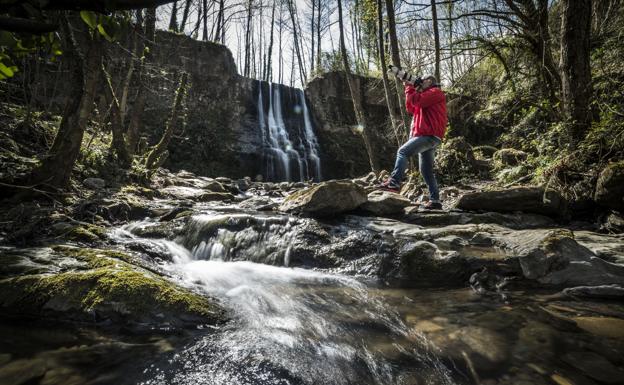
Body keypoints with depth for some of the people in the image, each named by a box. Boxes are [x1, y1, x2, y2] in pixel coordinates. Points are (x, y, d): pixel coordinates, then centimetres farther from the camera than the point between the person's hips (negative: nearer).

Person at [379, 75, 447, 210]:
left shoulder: (436, 92, 2)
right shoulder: (428, 96, 32)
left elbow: (417, 100, -13)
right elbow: (411, 109, 24)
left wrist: (409, 87, 1)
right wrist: (411, 89, 17)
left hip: (429, 135, -10)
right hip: (428, 136, 10)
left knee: (403, 151, -21)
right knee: (427, 172, 6)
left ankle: (394, 182, -31)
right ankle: (434, 200, 5)